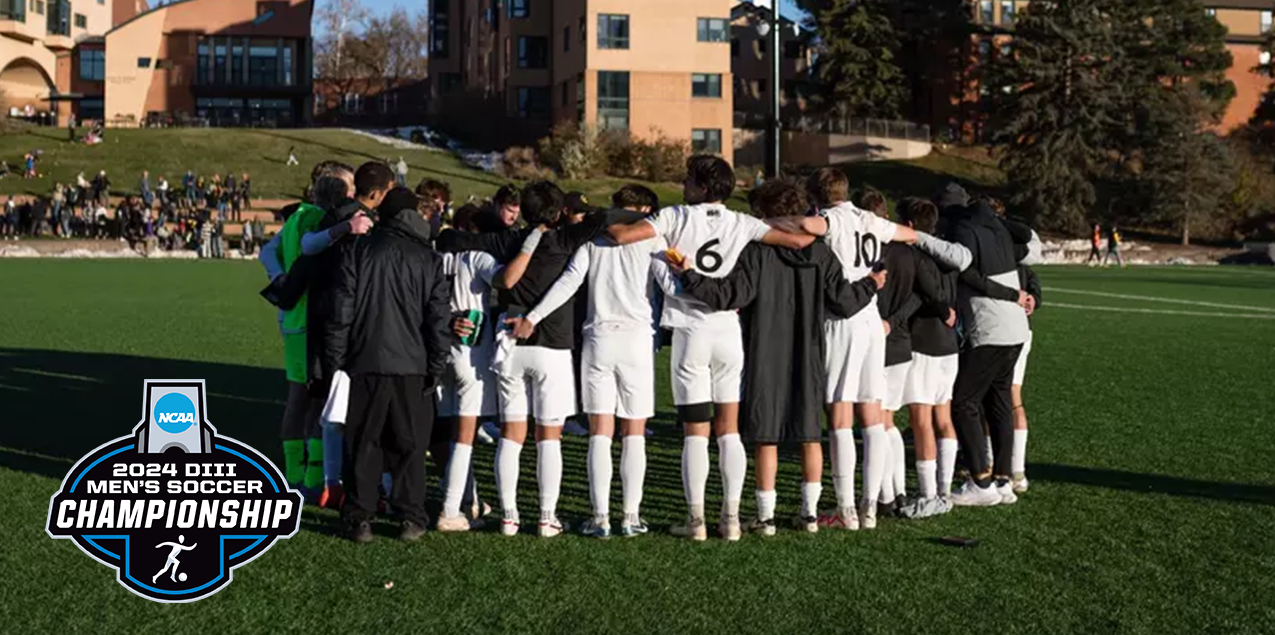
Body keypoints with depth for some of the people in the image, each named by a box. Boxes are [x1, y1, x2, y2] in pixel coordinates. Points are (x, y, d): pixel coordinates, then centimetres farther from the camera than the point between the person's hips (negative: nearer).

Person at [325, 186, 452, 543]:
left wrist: (336, 360, 7)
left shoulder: (358, 251, 2)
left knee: (363, 441, 8)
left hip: (366, 363, 0)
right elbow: (439, 320, -1)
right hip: (412, 367, 0)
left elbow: (341, 311, 1)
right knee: (409, 444, 9)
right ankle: (411, 517, 8)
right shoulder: (429, 260, 2)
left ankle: (360, 517, 7)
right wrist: (436, 368, 5)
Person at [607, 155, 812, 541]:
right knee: (729, 430, 9)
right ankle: (731, 518, 8)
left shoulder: (678, 217, -3)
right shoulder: (741, 224, 3)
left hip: (691, 332, -2)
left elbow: (622, 235, -14)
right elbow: (798, 240, -1)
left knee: (695, 432, 3)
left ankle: (696, 520, 2)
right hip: (729, 331, 2)